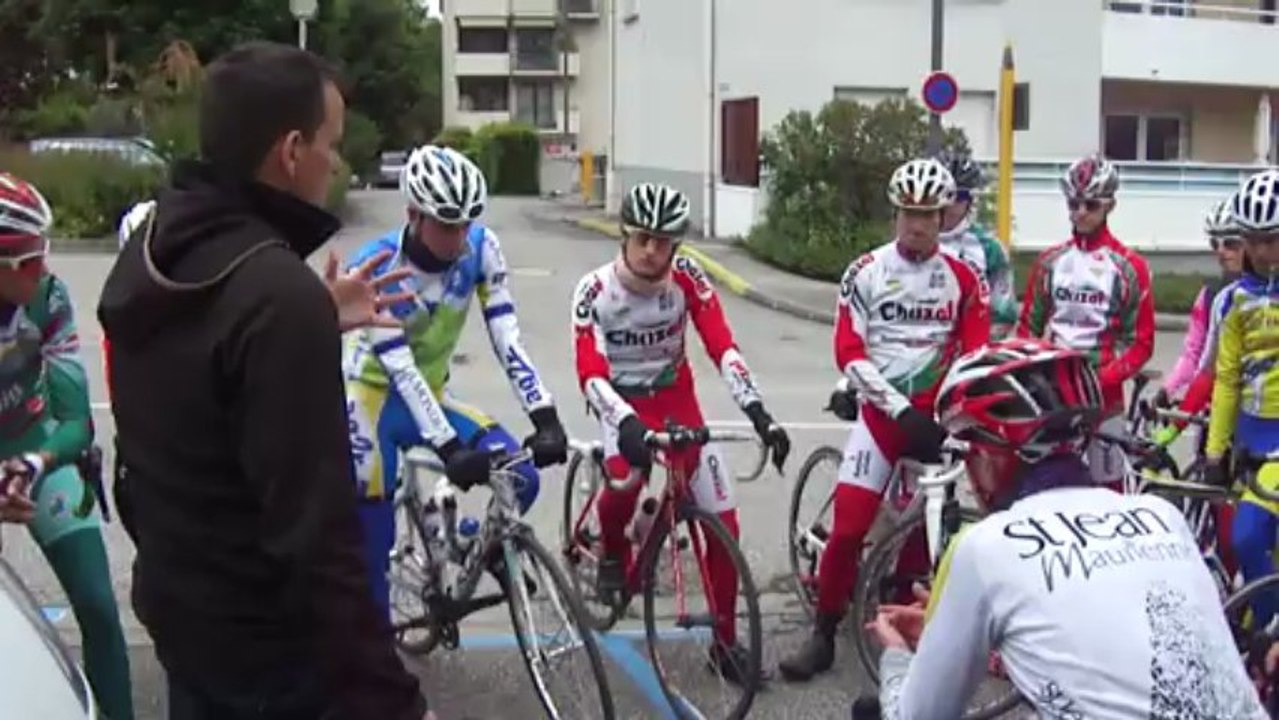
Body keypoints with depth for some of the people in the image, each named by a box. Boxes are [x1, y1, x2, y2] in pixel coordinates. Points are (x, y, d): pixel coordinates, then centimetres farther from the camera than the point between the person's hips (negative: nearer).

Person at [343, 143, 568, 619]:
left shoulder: (480, 248, -14)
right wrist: (449, 449, -38)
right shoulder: (375, 267, -24)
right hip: (372, 399, -3)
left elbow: (507, 338, -19)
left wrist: (546, 418, -30)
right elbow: (400, 370, -29)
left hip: (432, 397, 4)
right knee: (374, 542, -5)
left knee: (520, 478, -14)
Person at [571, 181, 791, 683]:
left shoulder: (686, 277, -16)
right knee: (626, 480, -34)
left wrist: (757, 411, -35)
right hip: (623, 405, -2)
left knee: (723, 523, -3)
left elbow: (722, 346, -21)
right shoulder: (594, 290, -20)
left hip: (677, 401, 2)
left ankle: (725, 641, 13)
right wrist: (627, 425, -46)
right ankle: (614, 554, 2)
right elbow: (590, 374, -28)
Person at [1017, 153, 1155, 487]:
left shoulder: (1129, 266, -3)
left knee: (1108, 485, 3)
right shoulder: (1050, 261, 8)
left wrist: (1104, 380, -16)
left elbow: (1142, 342, -3)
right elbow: (1028, 327, 10)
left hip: (1103, 394, -3)